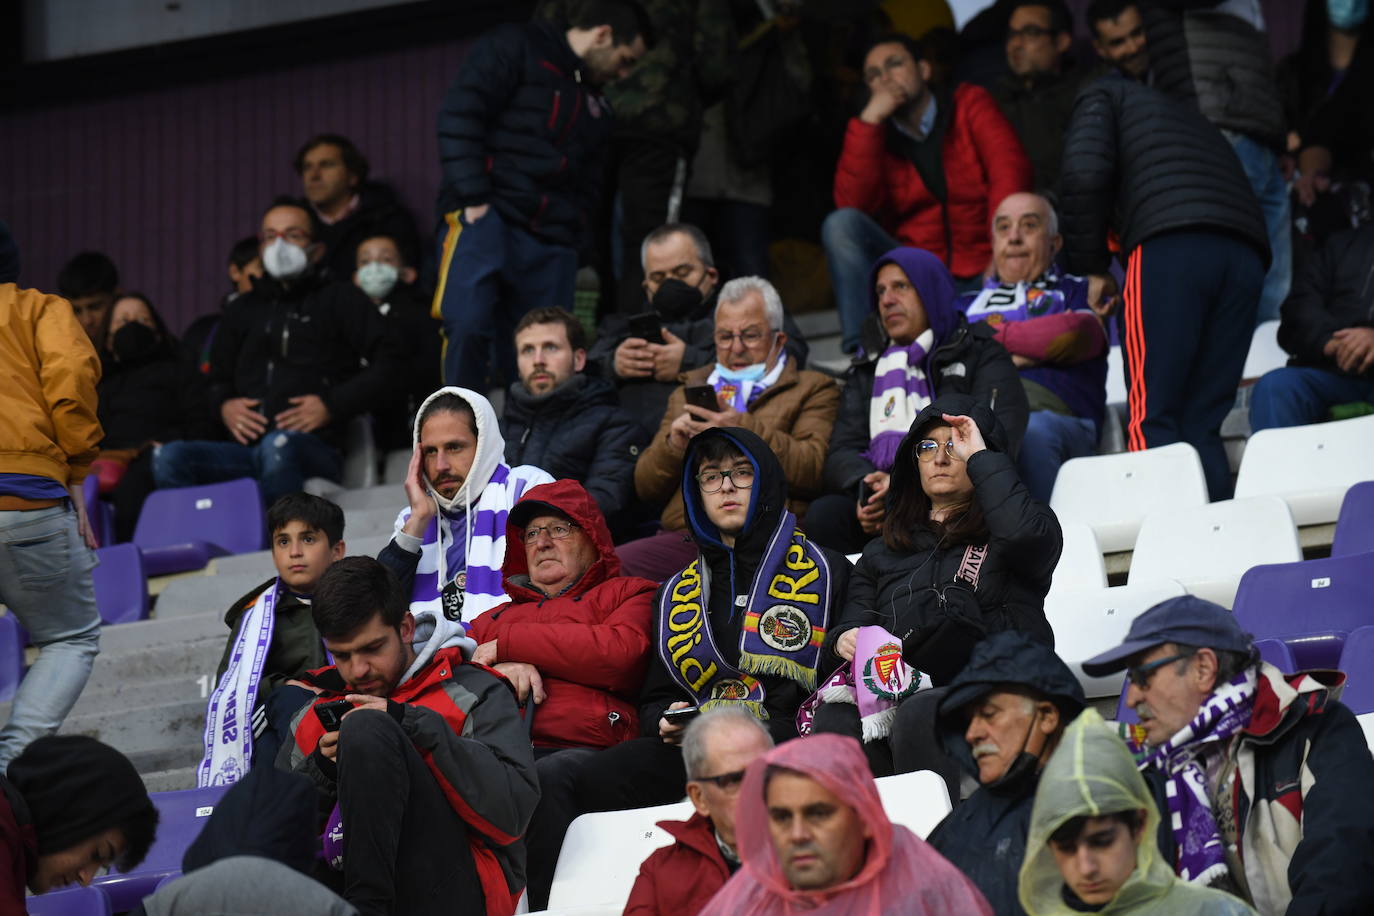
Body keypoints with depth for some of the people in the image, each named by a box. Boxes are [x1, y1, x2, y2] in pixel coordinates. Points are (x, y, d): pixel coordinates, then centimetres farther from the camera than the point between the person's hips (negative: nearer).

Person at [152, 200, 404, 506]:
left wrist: (332, 405, -8)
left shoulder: (339, 300, 14)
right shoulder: (243, 311, 30)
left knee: (278, 445, -42)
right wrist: (223, 405, 12)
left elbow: (386, 361, 3)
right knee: (168, 457, -24)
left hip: (314, 448, -4)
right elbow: (217, 375, 37)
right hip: (246, 450, 5)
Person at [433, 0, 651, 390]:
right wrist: (474, 198, -14)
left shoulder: (597, 104, 25)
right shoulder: (514, 50, 3)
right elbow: (459, 118, -7)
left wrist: (572, 223, 11)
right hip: (485, 218, -7)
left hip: (550, 241, 7)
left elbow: (590, 182, 31)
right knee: (468, 326, -25)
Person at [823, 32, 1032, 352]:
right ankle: (861, 347, -29)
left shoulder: (970, 105, 8)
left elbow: (1010, 171, -9)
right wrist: (869, 121, -7)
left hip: (978, 274, -3)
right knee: (841, 225, -20)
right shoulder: (876, 135, 13)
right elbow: (852, 203, -6)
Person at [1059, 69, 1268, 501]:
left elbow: (1085, 176, 3)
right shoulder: (1198, 123, 41)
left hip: (1172, 244, -6)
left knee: (1151, 420, -7)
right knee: (1202, 425, 6)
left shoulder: (1103, 95, 22)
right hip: (1248, 253, 6)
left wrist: (1090, 266, 12)